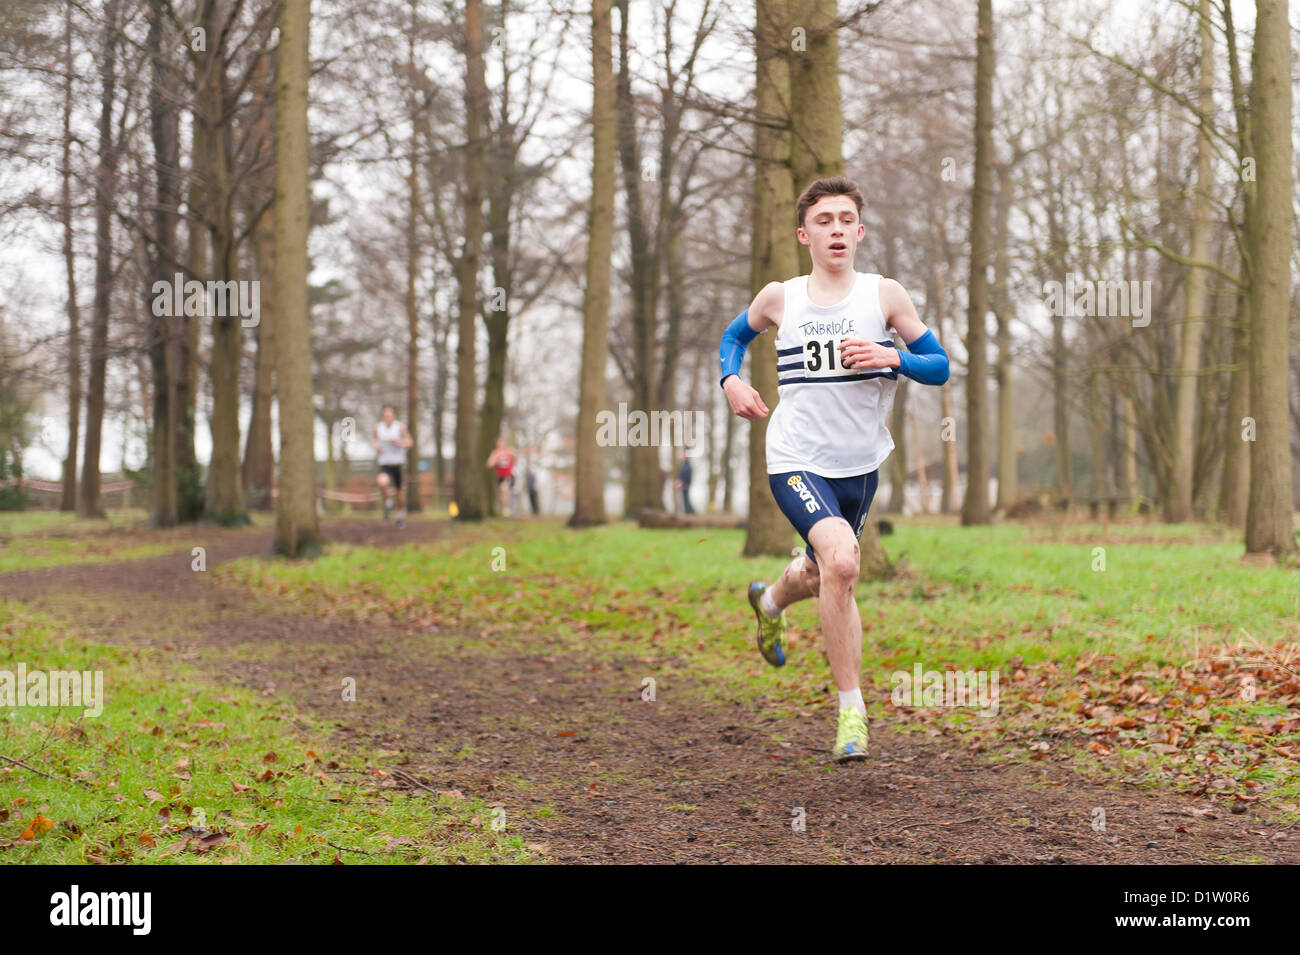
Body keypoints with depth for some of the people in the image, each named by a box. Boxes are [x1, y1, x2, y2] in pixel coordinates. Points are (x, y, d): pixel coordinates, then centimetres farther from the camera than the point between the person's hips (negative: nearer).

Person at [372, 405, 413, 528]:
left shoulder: (400, 427, -5)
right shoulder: (378, 427, 2)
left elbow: (410, 441, 0)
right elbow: (374, 438, 22)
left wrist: (399, 442, -19)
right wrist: (375, 445, 0)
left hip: (398, 463, 0)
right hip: (384, 463, 0)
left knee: (399, 491, 9)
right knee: (382, 482, -30)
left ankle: (401, 516, 32)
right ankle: (388, 503, -1)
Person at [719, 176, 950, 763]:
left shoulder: (885, 295, -3)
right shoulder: (779, 299, 0)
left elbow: (940, 366, 1)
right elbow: (734, 336, 20)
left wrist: (892, 358, -18)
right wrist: (731, 380, 0)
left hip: (860, 465, 3)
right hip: (797, 461, -3)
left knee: (825, 575, 22)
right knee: (841, 561, -28)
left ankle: (771, 599, 61)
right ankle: (852, 711, -18)